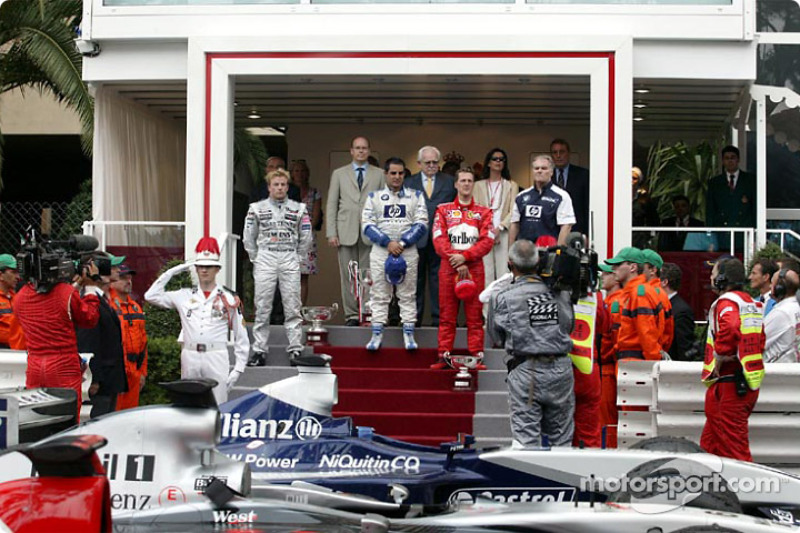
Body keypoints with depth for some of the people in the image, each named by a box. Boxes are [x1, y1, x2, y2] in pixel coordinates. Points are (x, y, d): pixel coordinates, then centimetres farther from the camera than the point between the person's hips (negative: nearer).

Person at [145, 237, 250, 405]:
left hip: (217, 358, -2)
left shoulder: (229, 299, 5)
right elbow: (151, 296, 9)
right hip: (190, 358, 3)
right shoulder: (184, 296, 11)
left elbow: (241, 338, 5)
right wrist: (172, 272, 7)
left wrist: (238, 369, -2)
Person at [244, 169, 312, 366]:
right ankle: (259, 351, 3)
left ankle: (295, 349, 1)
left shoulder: (298, 209, 9)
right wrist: (257, 259, 6)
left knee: (292, 308, -2)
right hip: (265, 262, 0)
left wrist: (297, 259, 8)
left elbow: (306, 238, 13)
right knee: (262, 309, -1)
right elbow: (248, 238, 11)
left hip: (290, 262, 0)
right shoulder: (257, 208, 7)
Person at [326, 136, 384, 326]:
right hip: (346, 231, 1)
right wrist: (331, 233, -1)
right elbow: (331, 205, 9)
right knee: (347, 275, 0)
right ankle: (351, 315, 4)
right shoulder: (339, 174, 12)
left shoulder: (379, 174, 11)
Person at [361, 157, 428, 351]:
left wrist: (402, 243, -12)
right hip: (380, 251, 0)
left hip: (408, 251, 0)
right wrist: (388, 242, -12)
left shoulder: (415, 196, 9)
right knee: (379, 294, 1)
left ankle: (409, 334, 6)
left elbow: (421, 224, 0)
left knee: (408, 294, 1)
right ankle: (377, 334, 5)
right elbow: (367, 224, 0)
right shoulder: (374, 197, 9)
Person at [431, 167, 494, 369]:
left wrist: (464, 256, -13)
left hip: (474, 268, 0)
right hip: (448, 268, 0)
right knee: (447, 315, 1)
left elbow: (487, 241, -1)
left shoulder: (484, 212, 11)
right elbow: (439, 240, 0)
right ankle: (444, 356, 4)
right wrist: (457, 263, -10)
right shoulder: (443, 210, 11)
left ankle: (477, 356, 1)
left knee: (475, 316, -1)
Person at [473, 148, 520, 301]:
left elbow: (513, 212, 4)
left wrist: (499, 228, -11)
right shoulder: (479, 185, 17)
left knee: (504, 273, -8)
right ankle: (487, 310, -4)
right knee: (486, 273, -5)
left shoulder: (511, 186, 13)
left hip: (504, 233, -1)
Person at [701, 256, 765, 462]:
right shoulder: (751, 303, 17)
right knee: (710, 443, 17)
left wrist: (719, 359, -21)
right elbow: (759, 340, 24)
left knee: (733, 448, -7)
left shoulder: (726, 302, -13)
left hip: (728, 384, -10)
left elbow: (730, 329, -33)